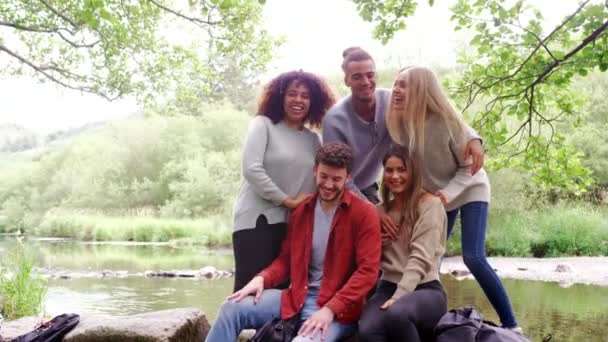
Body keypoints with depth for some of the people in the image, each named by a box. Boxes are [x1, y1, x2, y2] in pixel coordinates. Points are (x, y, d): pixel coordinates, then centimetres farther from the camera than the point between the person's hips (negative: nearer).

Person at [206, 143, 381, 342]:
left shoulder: (364, 213, -7)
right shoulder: (301, 210, 11)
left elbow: (367, 270, -13)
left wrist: (330, 309, -21)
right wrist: (262, 279, -5)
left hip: (338, 307, -5)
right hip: (298, 296, 5)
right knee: (232, 308, -12)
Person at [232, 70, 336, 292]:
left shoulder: (313, 139, 14)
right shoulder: (263, 124, 1)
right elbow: (251, 169, -11)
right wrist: (287, 201, -10)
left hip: (295, 224, 5)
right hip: (257, 219, -5)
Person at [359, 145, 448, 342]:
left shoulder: (430, 204, -2)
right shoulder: (380, 210, 15)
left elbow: (420, 258, -13)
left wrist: (399, 296, -23)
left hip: (425, 289, -3)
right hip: (388, 287, 4)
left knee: (397, 314, -38)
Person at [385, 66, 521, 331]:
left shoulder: (446, 121, -30)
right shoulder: (400, 122, -18)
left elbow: (470, 166, -19)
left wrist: (449, 192, -31)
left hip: (470, 190, -5)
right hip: (435, 195, 5)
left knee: (473, 257, -17)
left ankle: (510, 324, -5)